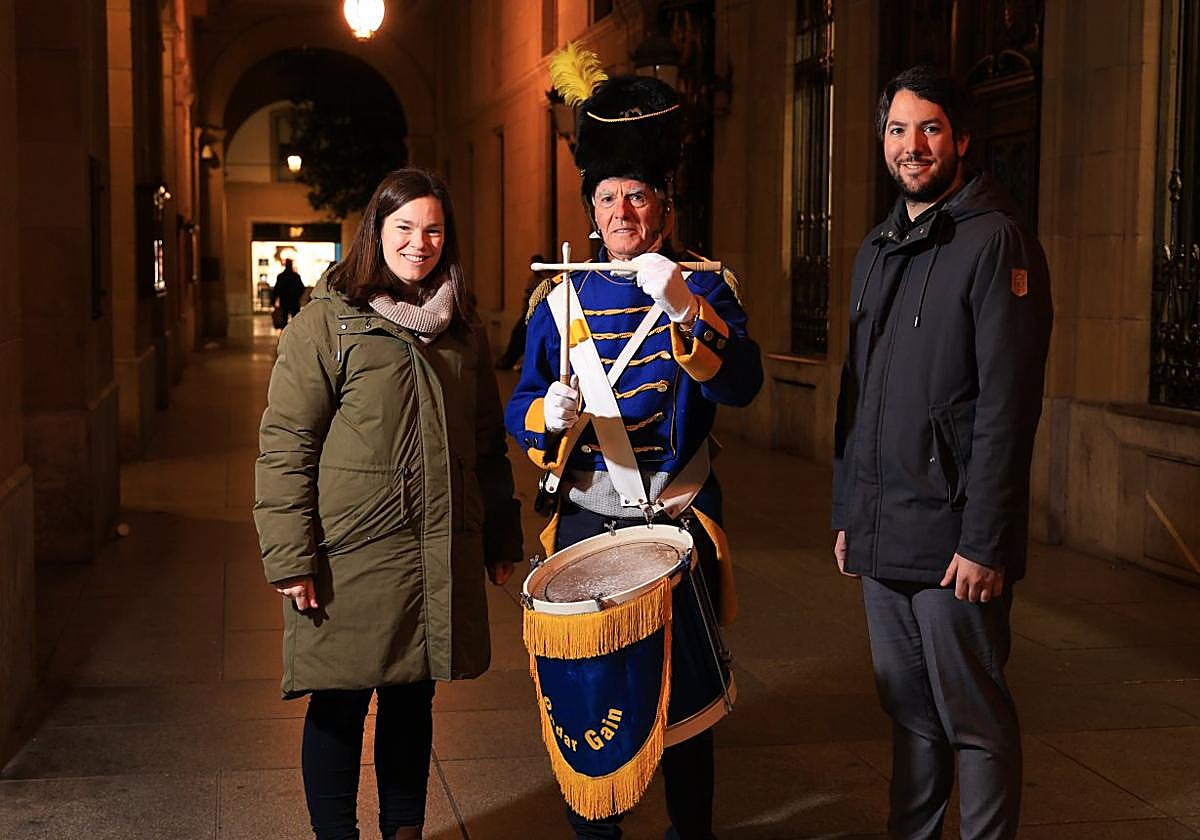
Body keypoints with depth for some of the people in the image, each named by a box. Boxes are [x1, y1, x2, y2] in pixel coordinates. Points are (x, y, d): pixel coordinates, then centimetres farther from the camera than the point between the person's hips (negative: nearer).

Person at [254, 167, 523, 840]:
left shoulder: (464, 328, 11)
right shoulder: (328, 320, -6)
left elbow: (488, 439, 18)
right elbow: (285, 445, -8)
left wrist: (502, 538, 16)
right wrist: (291, 558, -14)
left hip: (441, 554, 5)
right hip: (353, 554, -4)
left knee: (413, 697, 14)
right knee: (340, 705, 5)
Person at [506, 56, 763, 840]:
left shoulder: (705, 288, 0)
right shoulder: (560, 297, 5)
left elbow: (742, 385, -16)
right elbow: (520, 407, 5)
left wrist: (683, 308, -30)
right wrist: (549, 413, -18)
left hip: (681, 518, -1)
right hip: (586, 518, 1)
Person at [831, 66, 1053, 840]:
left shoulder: (996, 240, -10)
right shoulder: (878, 250, 15)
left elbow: (1008, 404, -15)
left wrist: (984, 542, -18)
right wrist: (847, 514, 16)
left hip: (952, 540, -7)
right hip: (881, 539, 7)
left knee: (975, 721, 4)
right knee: (909, 711, 15)